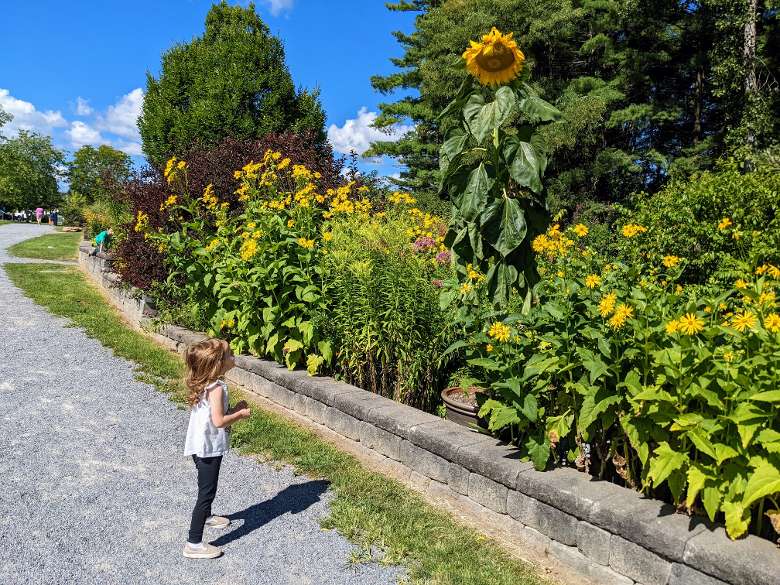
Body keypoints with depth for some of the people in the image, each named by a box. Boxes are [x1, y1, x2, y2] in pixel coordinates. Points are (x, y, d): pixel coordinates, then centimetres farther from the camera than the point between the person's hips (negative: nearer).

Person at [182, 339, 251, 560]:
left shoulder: (203, 384, 4)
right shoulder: (216, 387, -24)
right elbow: (219, 421, -27)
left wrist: (233, 409, 4)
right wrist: (240, 414, -13)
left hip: (200, 446, 10)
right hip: (209, 448, -10)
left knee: (207, 487, 30)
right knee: (206, 493, -2)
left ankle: (206, 516, 52)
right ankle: (194, 544, 3)